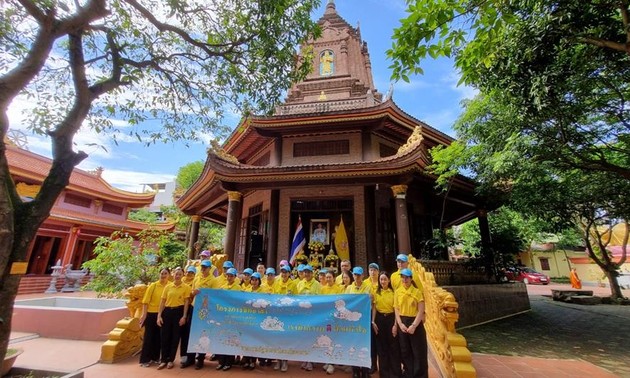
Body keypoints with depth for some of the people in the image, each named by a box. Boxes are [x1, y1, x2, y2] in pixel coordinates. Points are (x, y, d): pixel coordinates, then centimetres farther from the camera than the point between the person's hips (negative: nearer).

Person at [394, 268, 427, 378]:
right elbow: (396, 309, 2)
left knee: (419, 352, 5)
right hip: (402, 323, 3)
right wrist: (400, 324, -10)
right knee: (405, 351, 13)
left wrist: (413, 325, -17)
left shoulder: (417, 292, -6)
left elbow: (421, 311, -10)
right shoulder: (397, 292, 2)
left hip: (416, 323, -3)